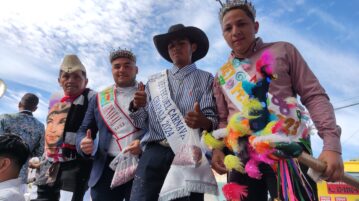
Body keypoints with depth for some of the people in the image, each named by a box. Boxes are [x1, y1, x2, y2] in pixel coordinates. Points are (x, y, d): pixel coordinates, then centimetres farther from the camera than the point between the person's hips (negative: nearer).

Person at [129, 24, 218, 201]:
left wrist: (203, 122, -24)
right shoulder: (154, 81, 17)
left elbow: (212, 119, -2)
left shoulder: (206, 79, 8)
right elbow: (142, 123, 14)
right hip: (154, 153, 2)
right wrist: (137, 107, -7)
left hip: (188, 155, -1)